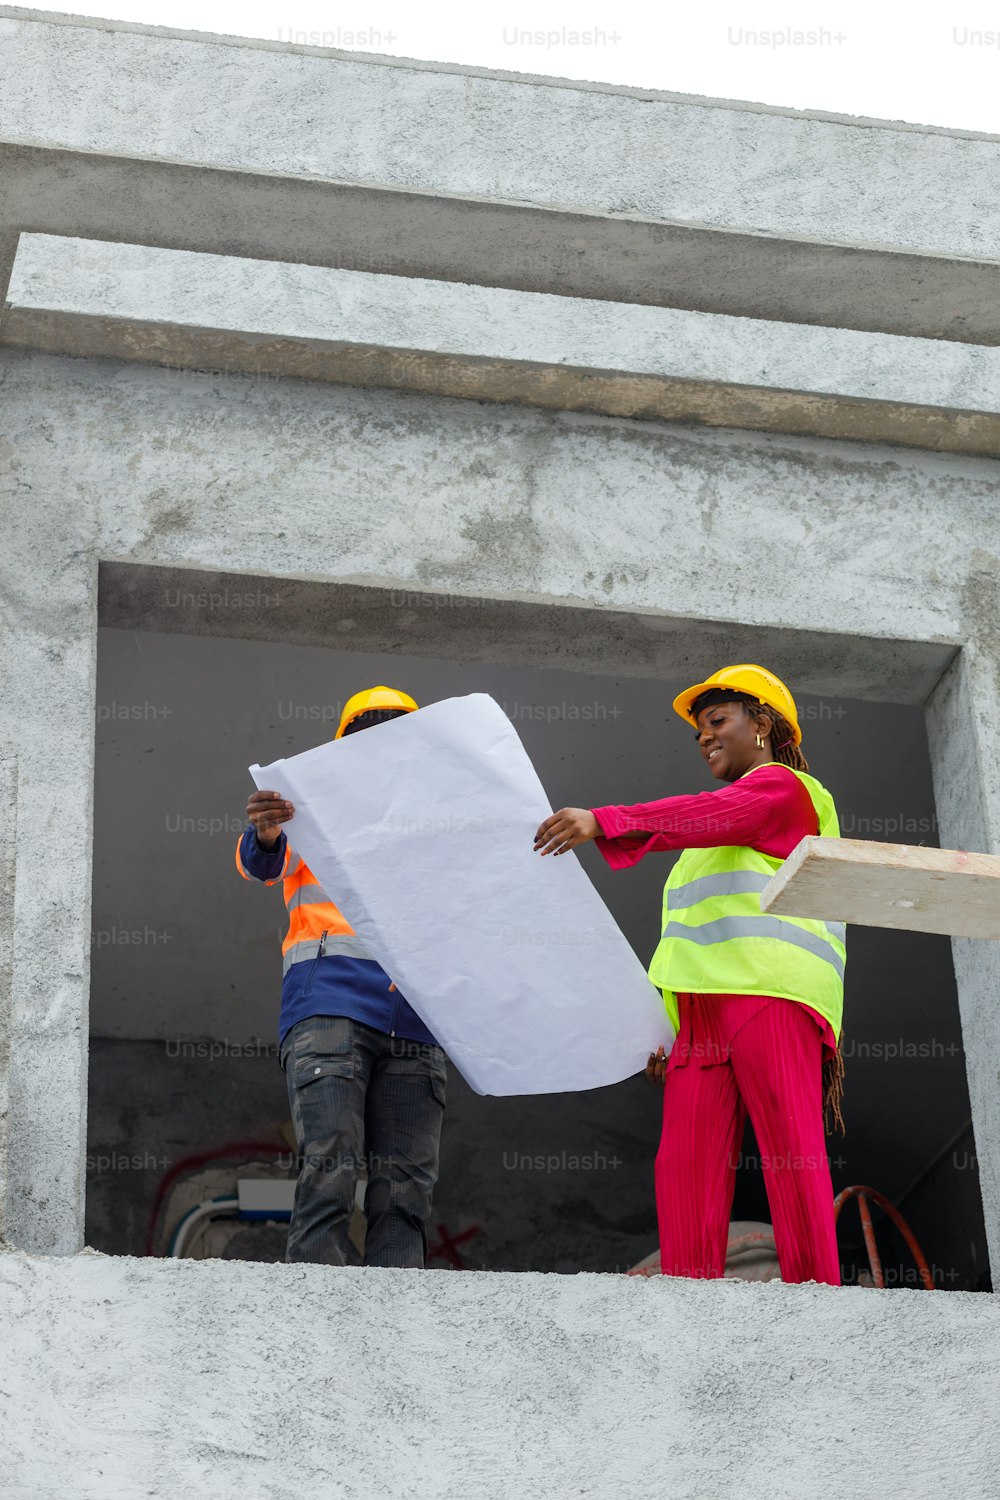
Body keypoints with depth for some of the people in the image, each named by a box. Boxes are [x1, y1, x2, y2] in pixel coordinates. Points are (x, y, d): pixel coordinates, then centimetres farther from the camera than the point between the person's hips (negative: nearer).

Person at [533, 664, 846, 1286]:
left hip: (772, 994, -8)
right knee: (686, 1168, -9)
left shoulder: (784, 787, 10)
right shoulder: (724, 818, 36)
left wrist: (603, 822, -25)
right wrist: (667, 1025, 17)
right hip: (704, 1008, 8)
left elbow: (708, 816, -13)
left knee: (791, 1155, -17)